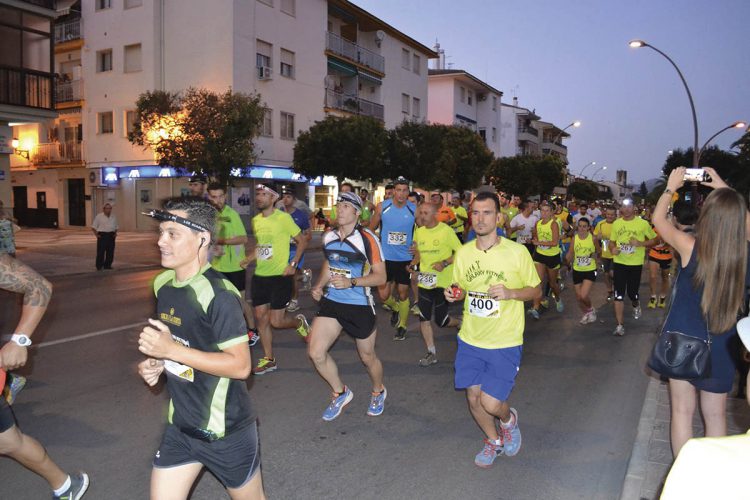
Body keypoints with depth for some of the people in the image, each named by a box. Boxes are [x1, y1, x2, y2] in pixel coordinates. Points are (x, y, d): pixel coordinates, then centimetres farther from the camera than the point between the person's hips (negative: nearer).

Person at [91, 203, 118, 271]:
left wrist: (115, 233, 6)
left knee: (110, 252, 5)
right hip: (102, 235, -4)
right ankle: (99, 266, 1)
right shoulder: (99, 216, 1)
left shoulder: (114, 217, 14)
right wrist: (96, 234, -9)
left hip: (111, 236, 4)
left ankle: (107, 265, 15)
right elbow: (93, 227, 2)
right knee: (101, 252, -6)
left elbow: (116, 227, 24)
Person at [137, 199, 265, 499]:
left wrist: (171, 350, -28)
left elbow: (240, 365, -25)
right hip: (180, 426, 7)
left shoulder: (219, 294, -24)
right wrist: (155, 364, -3)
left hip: (225, 430, -6)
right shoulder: (162, 284, 2)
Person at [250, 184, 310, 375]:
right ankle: (268, 360, 21)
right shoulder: (255, 220, 8)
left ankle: (299, 322, 27)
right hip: (260, 276, 6)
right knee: (261, 317, 8)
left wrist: (293, 264, -13)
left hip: (280, 276, -6)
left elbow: (302, 241, -4)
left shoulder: (284, 218, -11)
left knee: (276, 321, -7)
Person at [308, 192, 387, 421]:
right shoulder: (329, 237, 4)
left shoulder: (367, 238, -14)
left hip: (360, 305, -5)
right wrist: (319, 286, 4)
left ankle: (378, 392, 44)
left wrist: (351, 282, -25)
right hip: (332, 301, 5)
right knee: (315, 352, -7)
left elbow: (380, 276, -13)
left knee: (367, 356, 12)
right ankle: (341, 393, 19)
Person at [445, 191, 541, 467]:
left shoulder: (517, 252, -12)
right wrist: (453, 294, -9)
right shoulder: (463, 253, 0)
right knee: (473, 398, 11)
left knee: (490, 403, -9)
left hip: (504, 343, -4)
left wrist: (510, 293, -21)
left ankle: (509, 419, 29)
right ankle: (494, 441, 41)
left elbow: (536, 291, -2)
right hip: (470, 340, 4)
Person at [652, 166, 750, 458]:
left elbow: (658, 219, -2)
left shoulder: (690, 247, -20)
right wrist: (725, 190, 16)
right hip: (721, 349, 2)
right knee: (716, 416, 16)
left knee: (682, 412, 11)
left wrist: (671, 187, 12)